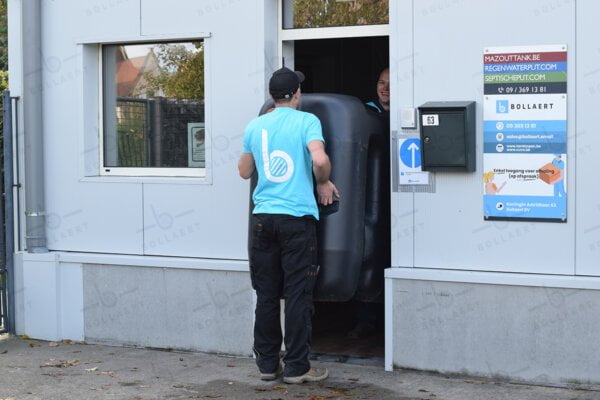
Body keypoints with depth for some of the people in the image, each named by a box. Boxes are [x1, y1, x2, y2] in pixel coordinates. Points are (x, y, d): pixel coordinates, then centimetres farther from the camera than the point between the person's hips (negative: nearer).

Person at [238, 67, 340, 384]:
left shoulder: (255, 126, 9)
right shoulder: (307, 121, -4)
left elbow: (244, 172, 19)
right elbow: (320, 160, -20)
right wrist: (324, 183, -1)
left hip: (263, 217, 4)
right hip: (297, 218, -4)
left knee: (266, 295, 10)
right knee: (298, 295, 1)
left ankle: (267, 364, 15)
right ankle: (296, 367, 3)